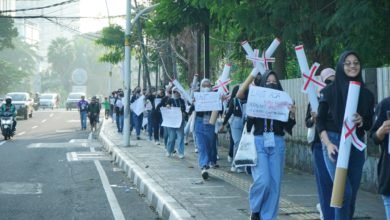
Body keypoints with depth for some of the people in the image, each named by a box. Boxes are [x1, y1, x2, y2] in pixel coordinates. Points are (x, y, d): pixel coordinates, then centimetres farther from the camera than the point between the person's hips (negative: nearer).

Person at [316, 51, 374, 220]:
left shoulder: (366, 94, 10)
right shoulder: (329, 91, 1)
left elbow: (370, 124, 12)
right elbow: (320, 120, -1)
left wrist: (362, 121, -11)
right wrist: (328, 144, -13)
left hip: (356, 146, 4)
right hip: (334, 143, -4)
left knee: (352, 193, 3)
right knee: (344, 191, -15)